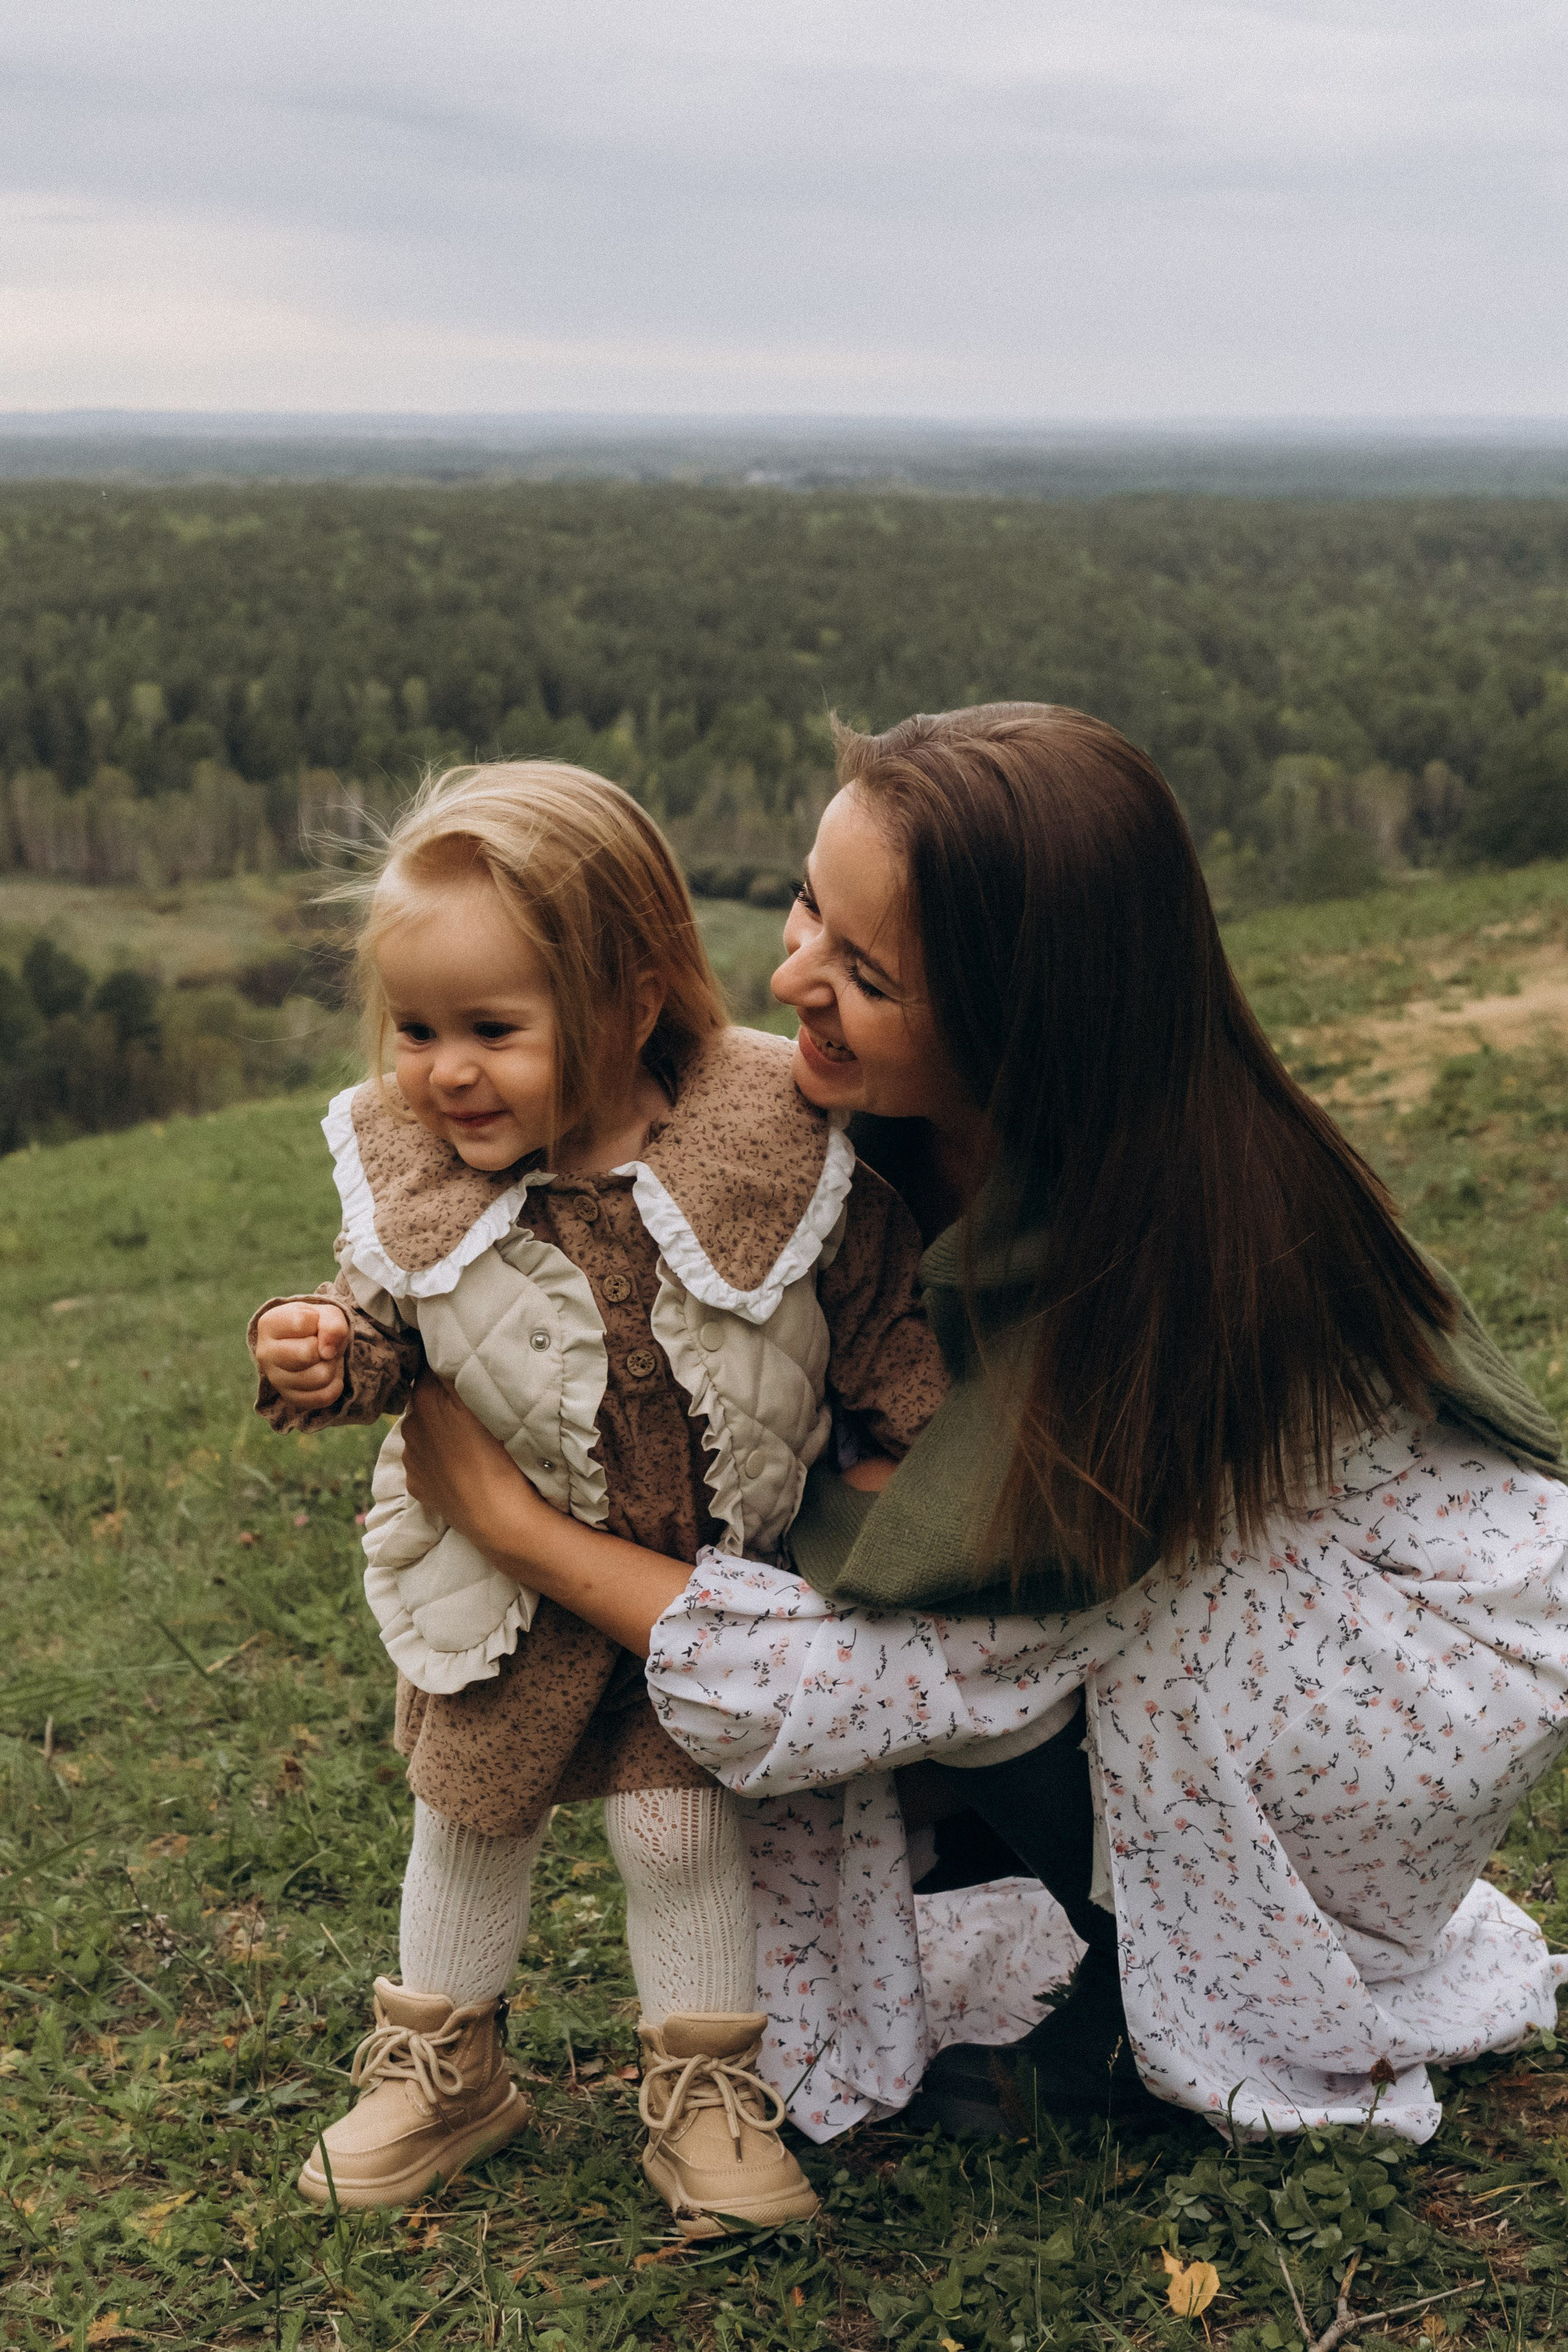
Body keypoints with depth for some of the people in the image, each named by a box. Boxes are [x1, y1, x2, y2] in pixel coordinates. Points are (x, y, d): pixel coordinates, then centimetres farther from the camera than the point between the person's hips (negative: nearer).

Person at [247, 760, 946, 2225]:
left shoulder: (770, 1142, -24)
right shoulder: (403, 1171, -17)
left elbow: (878, 1320, -8)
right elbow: (386, 1332, -2)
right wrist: (323, 1363, -22)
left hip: (711, 1569, -2)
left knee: (678, 1822, 5)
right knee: (469, 1811, 17)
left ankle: (706, 2096, 28)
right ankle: (441, 2068, 40)